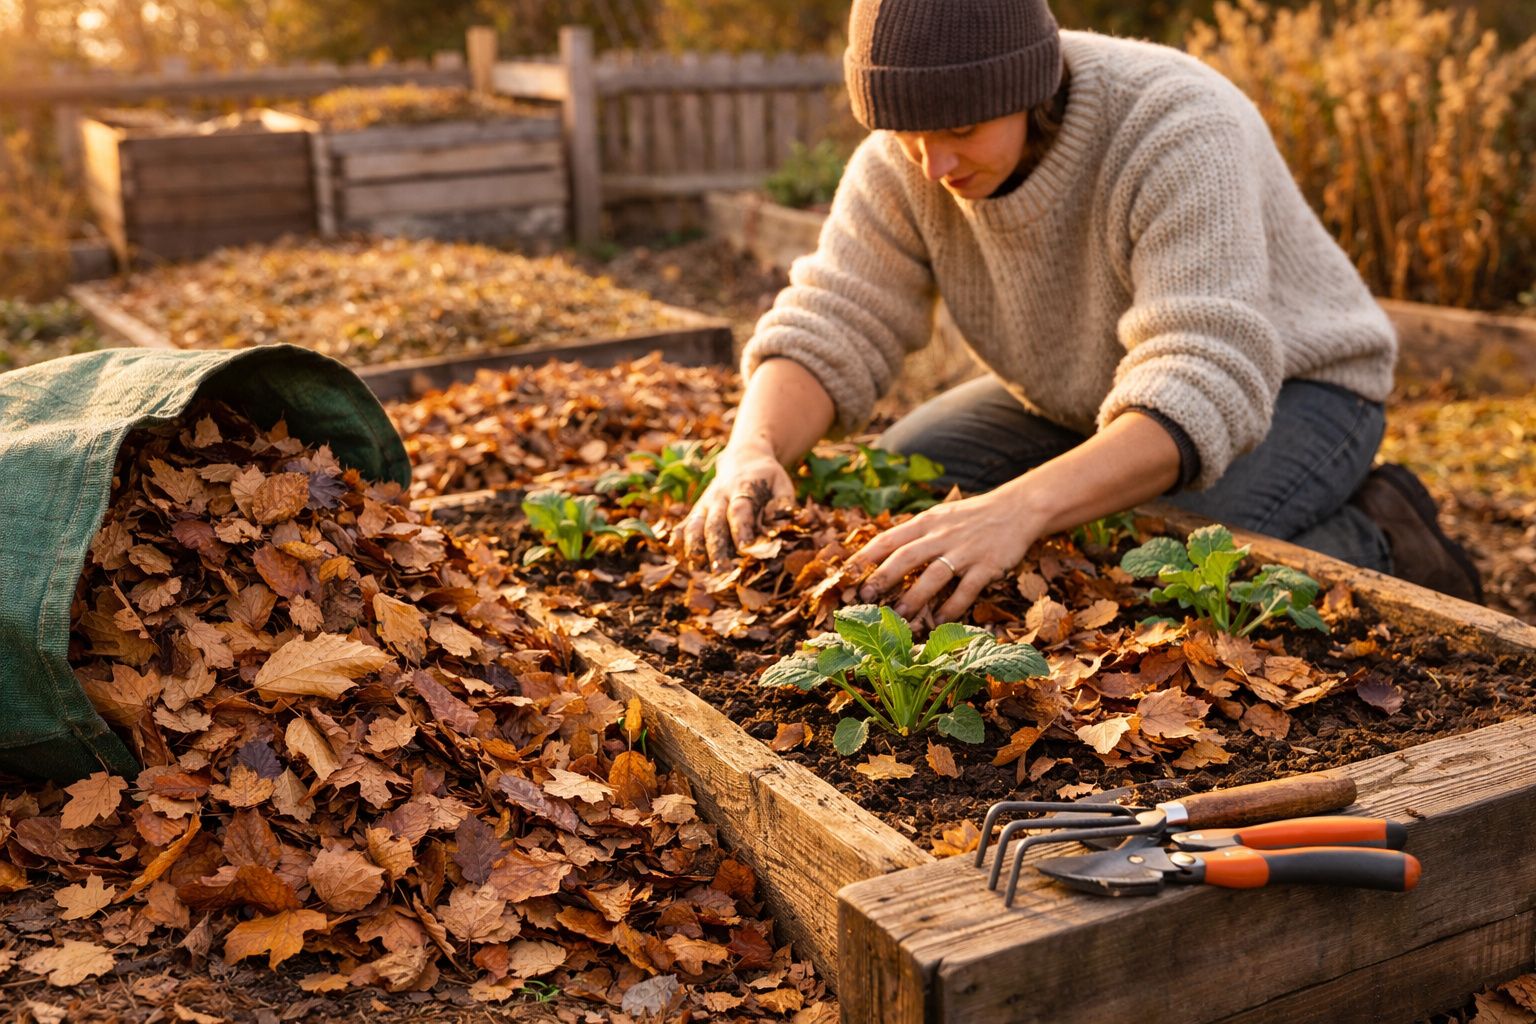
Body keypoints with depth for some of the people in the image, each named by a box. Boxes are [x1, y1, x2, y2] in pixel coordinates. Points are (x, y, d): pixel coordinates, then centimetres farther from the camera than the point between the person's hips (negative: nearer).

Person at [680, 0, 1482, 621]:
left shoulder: (1175, 134, -36)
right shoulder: (906, 162, -19)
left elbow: (1205, 394, -45)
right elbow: (824, 334, -19)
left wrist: (1019, 509, -60)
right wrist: (753, 454, -41)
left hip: (1284, 390, -6)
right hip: (1081, 394, 6)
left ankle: (1371, 552, -4)